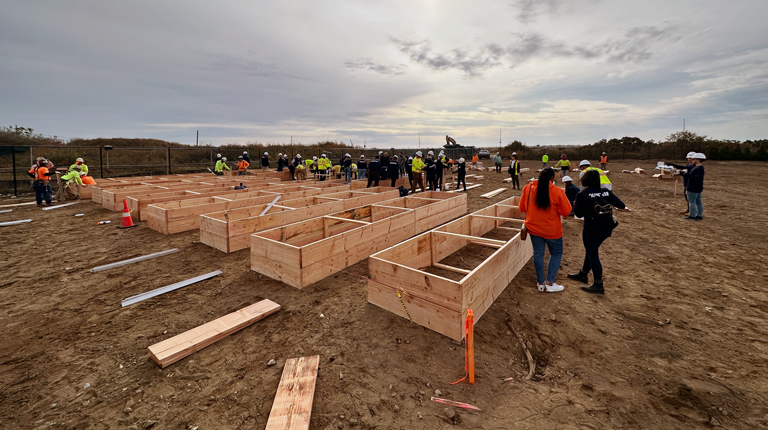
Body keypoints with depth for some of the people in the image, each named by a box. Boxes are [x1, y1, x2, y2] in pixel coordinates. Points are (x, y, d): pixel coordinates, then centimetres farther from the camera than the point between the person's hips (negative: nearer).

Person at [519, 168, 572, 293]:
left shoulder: (528, 188, -6)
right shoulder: (557, 192, -16)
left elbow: (522, 208, 5)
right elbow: (566, 212, -11)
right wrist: (555, 209, 6)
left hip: (534, 228, 3)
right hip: (552, 230, -3)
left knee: (538, 253, 14)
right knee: (556, 253, 16)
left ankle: (540, 282, 21)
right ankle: (550, 283, 14)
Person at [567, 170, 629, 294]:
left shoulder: (582, 195, -13)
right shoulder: (606, 192, 0)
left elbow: (578, 214, -12)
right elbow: (620, 205, 4)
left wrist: (577, 205, 7)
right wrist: (624, 207, 27)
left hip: (592, 229, -6)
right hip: (606, 228, 6)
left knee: (593, 255, 5)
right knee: (591, 250, 22)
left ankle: (598, 285, 12)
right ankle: (583, 274, 39)